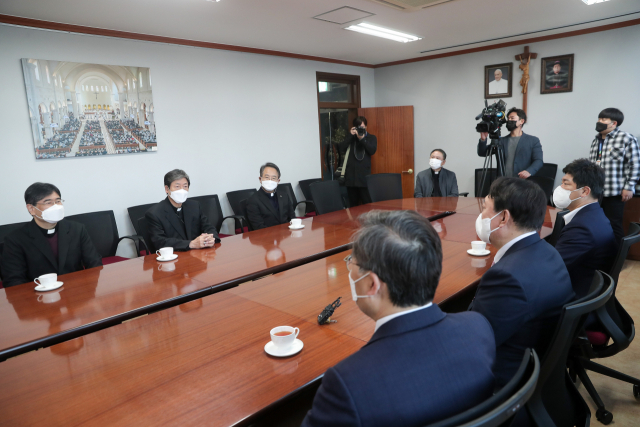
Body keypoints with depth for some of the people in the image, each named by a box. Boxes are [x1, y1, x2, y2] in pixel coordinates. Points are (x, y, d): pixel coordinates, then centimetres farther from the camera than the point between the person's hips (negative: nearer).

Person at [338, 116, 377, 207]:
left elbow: (372, 150, -5)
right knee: (353, 204, 5)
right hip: (350, 175, 2)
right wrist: (351, 136, -5)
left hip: (364, 175, -2)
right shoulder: (350, 138, 14)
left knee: (367, 203, -8)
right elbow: (341, 148, -1)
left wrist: (362, 138, -13)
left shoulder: (371, 138, 12)